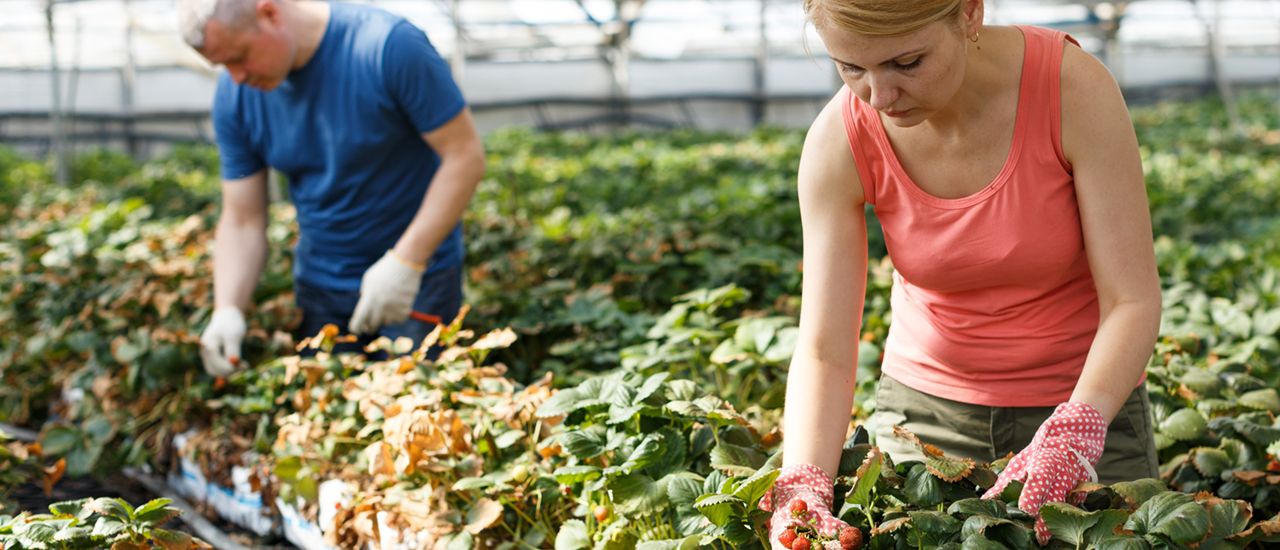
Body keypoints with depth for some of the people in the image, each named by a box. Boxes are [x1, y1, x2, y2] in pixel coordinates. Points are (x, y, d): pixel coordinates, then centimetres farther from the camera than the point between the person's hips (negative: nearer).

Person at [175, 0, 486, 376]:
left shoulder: (390, 47, -21)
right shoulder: (234, 96, -6)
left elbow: (465, 155, -18)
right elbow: (241, 221, -1)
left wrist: (405, 263, -23)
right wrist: (227, 310, -18)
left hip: (415, 275, -4)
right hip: (318, 284, 4)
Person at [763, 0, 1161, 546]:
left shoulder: (1073, 89, -23)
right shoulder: (839, 142, -18)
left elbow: (1132, 301, -22)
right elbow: (822, 350, -19)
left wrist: (1069, 440, -37)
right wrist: (801, 490, -35)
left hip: (1087, 402, -1)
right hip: (927, 404, 1)